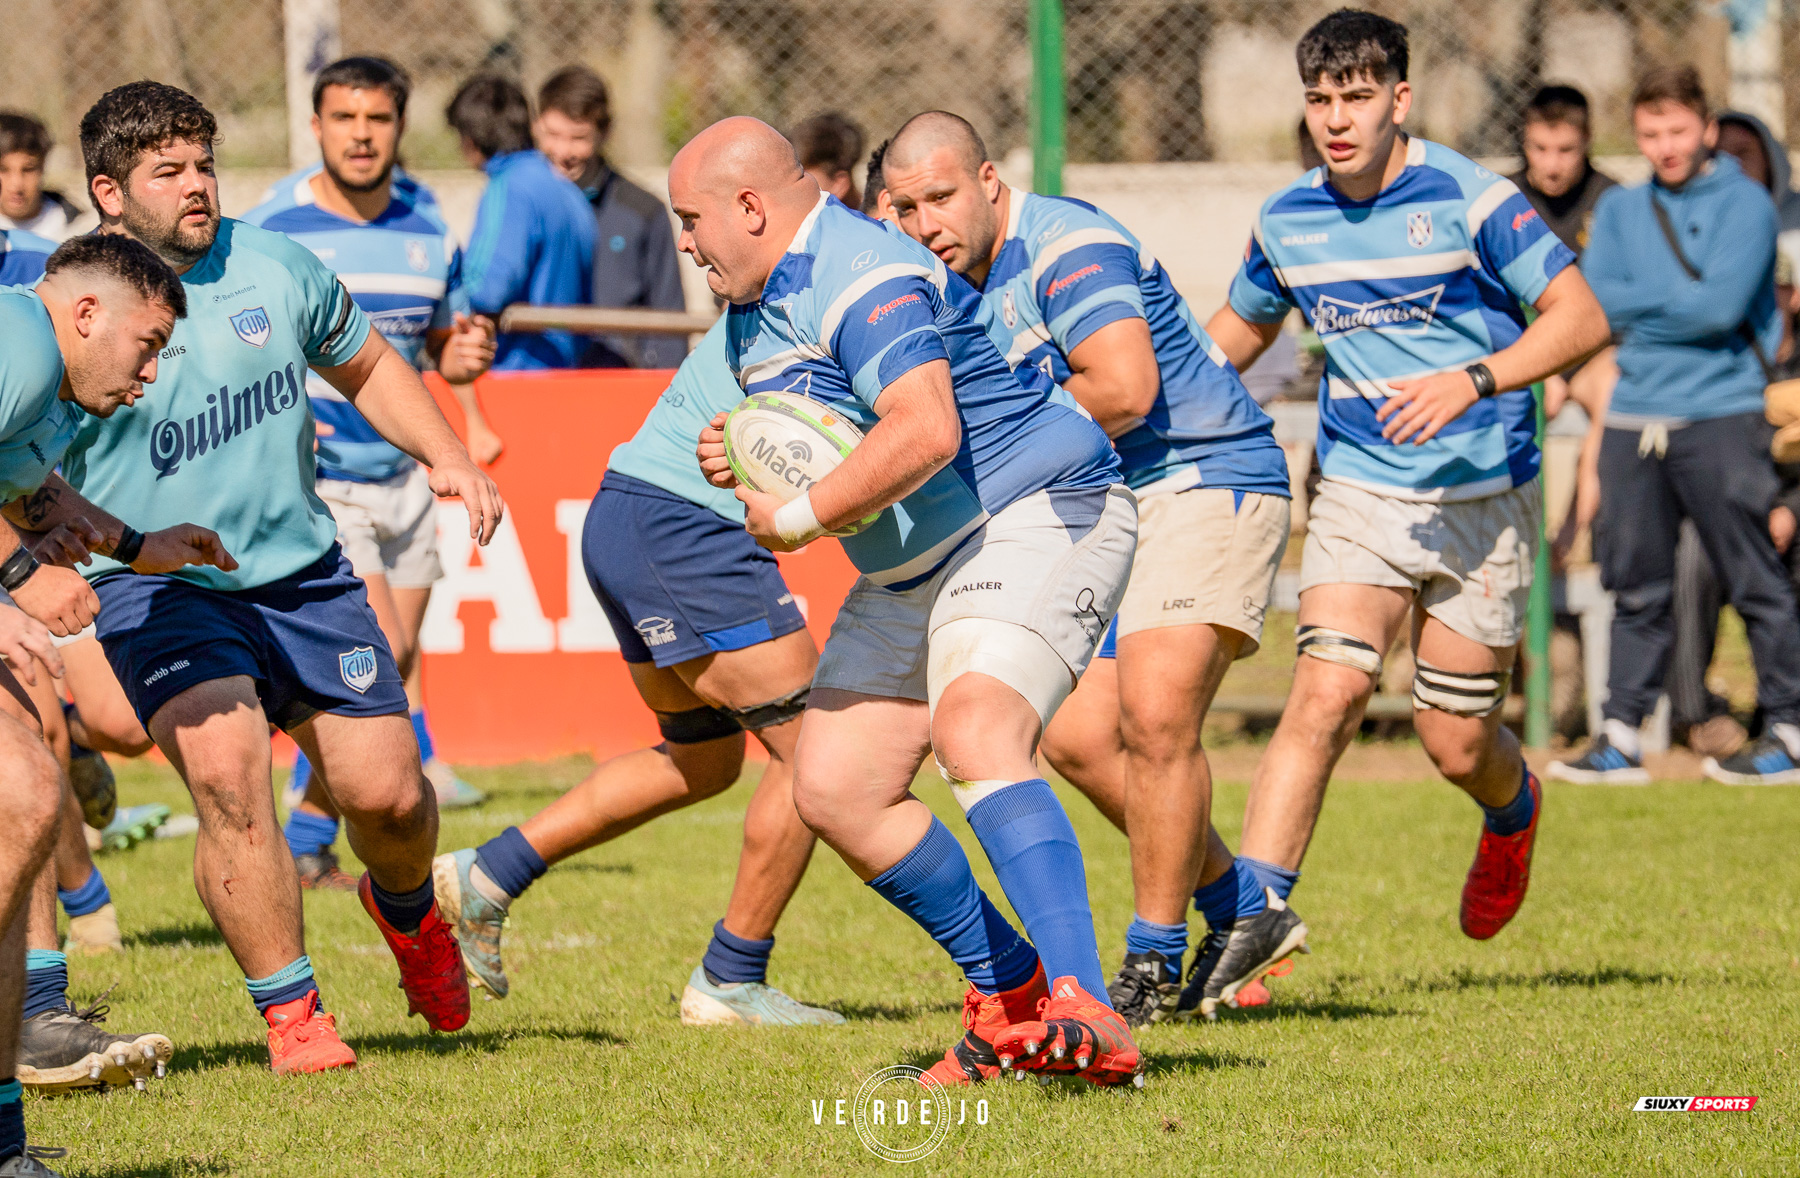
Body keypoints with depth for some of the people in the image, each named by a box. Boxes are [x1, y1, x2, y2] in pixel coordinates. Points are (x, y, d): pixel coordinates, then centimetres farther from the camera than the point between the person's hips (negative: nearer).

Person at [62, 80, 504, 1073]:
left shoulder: (273, 268, 1)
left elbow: (365, 365, 19)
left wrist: (447, 457, 5)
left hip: (303, 571, 4)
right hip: (154, 589, -4)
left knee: (385, 790, -2)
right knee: (227, 768, -27)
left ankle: (406, 911, 37)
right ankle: (290, 1014, -10)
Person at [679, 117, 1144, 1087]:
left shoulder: (863, 276, -20)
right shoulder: (755, 309, 14)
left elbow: (924, 432, -35)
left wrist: (798, 518, -24)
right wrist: (737, 456, 3)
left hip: (1035, 519, -11)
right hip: (911, 572, 11)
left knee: (975, 735, -33)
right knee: (834, 789, 4)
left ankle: (1086, 1014, -43)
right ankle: (1014, 998, 13)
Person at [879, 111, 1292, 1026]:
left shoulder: (1064, 246, -17)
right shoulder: (967, 283, 14)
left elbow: (1125, 390, -28)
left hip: (1207, 480, -10)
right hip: (1115, 508, 10)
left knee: (1154, 717, -20)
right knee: (1076, 738, 3)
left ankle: (1154, 967, -9)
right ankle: (1233, 903, 20)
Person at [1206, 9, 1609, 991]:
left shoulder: (1466, 198, -11)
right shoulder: (1286, 223, 3)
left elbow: (1581, 318, -13)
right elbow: (1238, 328, 24)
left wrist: (1473, 379, -26)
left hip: (1482, 499, -2)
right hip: (1359, 494, 2)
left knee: (1455, 743, 2)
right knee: (1327, 689, -20)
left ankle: (1513, 807, 38)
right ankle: (1258, 905, -22)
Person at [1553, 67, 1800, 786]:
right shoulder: (1621, 210, 16)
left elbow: (1720, 307, -13)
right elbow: (1595, 299, 3)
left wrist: (1640, 304, -4)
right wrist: (1680, 301, -8)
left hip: (1721, 411, -5)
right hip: (1634, 415, 5)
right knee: (1634, 584, 5)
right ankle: (1621, 735, 7)